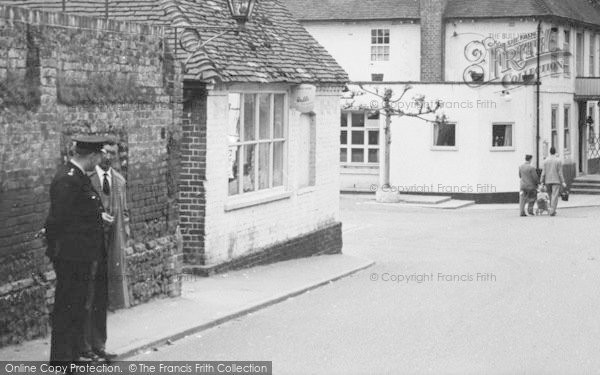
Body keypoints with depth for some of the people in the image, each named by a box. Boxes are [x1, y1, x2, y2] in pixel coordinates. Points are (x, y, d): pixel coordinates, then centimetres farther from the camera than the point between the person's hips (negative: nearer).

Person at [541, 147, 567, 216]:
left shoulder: (546, 160, 2)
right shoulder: (558, 161, -5)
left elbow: (543, 172, 0)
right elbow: (560, 172, -8)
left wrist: (542, 182, 4)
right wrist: (563, 182, -5)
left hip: (548, 181, 3)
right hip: (556, 181, -3)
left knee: (551, 196, 17)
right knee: (555, 197, -5)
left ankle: (552, 210, 20)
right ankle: (552, 211, -15)